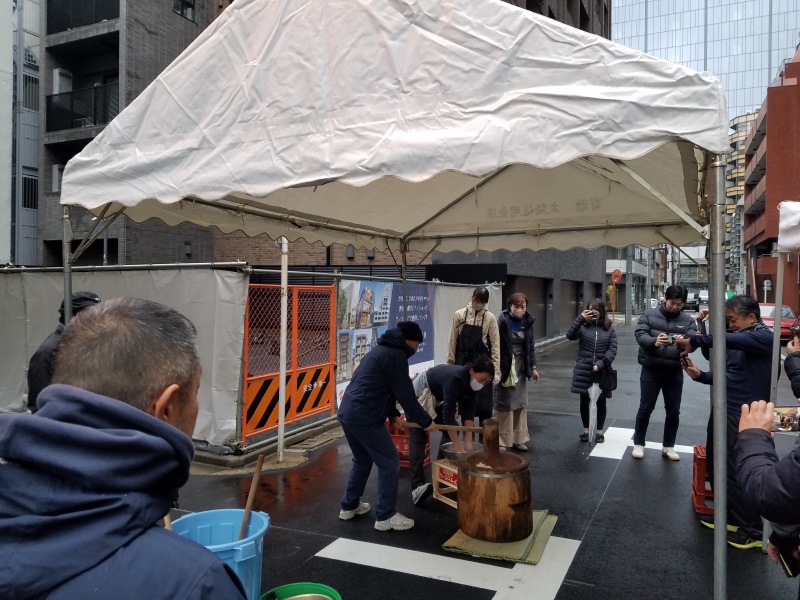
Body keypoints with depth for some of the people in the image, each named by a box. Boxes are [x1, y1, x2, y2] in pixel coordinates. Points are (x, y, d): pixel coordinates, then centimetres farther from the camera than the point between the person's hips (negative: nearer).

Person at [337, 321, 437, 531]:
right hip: (365, 418, -10)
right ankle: (386, 516, 10)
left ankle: (349, 506, 35)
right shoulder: (395, 354, -9)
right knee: (389, 462, 2)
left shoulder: (381, 349, 21)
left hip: (347, 413, 10)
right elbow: (405, 394, -10)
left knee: (362, 460, 25)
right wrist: (425, 421, 0)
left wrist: (393, 414, 17)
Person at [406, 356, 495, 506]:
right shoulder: (455, 378, -37)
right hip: (418, 396, -9)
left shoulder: (470, 382, -11)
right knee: (419, 439, -17)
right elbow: (448, 413, -40)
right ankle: (417, 486, -23)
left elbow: (468, 410, -12)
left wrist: (468, 441, -19)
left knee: (451, 430, 6)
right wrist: (458, 447, -39)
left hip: (437, 399, 9)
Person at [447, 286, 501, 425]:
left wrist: (495, 369, -7)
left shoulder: (490, 318, -3)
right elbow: (452, 340, 1)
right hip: (463, 361, 1)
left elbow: (495, 344, -3)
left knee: (484, 400, 2)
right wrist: (450, 363, 0)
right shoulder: (459, 315, -1)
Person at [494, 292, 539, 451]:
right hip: (505, 366, -5)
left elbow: (531, 346, 9)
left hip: (521, 366, 5)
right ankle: (500, 440, 10)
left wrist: (533, 367, 8)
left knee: (521, 402, 11)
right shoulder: (503, 320, -12)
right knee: (503, 403, 1)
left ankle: (518, 438, 21)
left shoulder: (528, 321, 3)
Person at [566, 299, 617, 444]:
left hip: (602, 371, 0)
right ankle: (586, 430, 25)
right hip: (584, 370, 0)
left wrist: (600, 364, -17)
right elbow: (570, 335, -18)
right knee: (584, 400, 9)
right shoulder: (583, 326, 0)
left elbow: (612, 350, -4)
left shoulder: (609, 329, 2)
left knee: (601, 401, 9)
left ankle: (599, 431, 25)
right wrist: (580, 318, -26)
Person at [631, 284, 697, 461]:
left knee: (673, 411, 11)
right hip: (651, 370, -2)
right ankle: (638, 444, 18)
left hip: (674, 372, 2)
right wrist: (654, 341, -34)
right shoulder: (649, 314, -2)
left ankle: (668, 446, 27)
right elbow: (639, 334, -13)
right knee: (645, 408, 5)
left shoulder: (688, 321, 3)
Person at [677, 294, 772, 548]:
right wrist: (699, 375, 0)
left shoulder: (764, 337, -13)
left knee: (738, 473, -1)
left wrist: (693, 341, -29)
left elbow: (727, 340, -33)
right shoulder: (737, 338, 15)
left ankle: (752, 530, 14)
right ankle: (729, 516, 34)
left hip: (743, 417, -9)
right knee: (715, 468, 16)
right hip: (722, 411, 9)